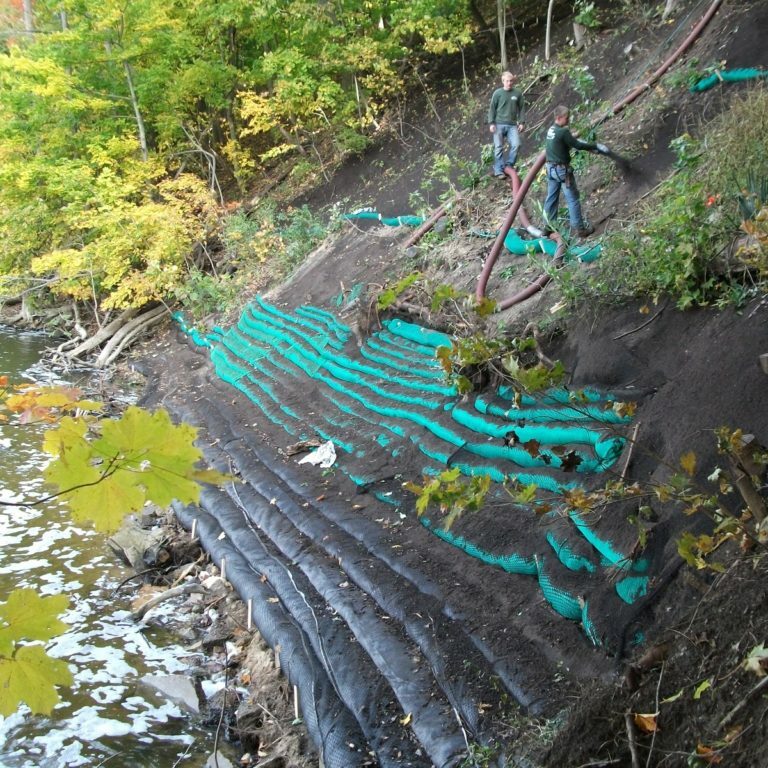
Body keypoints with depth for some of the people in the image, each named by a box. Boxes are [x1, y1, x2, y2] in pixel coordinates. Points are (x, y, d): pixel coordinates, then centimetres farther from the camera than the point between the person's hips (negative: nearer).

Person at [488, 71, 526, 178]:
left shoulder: (518, 93, 5)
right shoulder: (498, 93, 0)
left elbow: (521, 108, 11)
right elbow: (492, 109, 2)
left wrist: (522, 122, 5)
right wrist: (491, 123, -4)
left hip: (512, 125, 2)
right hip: (499, 124, -2)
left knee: (516, 144, -11)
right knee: (498, 147, -1)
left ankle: (509, 165, 6)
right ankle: (498, 170, 3)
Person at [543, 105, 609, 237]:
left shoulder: (551, 130, 8)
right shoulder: (563, 132, -20)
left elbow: (571, 141, 16)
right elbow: (577, 145, -16)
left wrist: (591, 147, 15)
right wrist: (595, 146, -6)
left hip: (551, 168, 9)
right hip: (562, 169, -9)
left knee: (551, 198, 15)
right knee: (572, 199, 1)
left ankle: (548, 226, 22)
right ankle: (579, 228, 6)